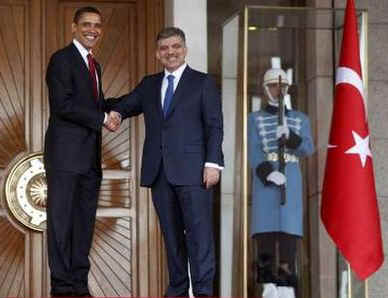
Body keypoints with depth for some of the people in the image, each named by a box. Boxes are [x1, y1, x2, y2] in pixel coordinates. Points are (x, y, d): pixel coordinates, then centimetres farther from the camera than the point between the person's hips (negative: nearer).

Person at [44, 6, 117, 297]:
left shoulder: (95, 65, 20)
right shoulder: (62, 59, -6)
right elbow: (62, 104, -16)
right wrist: (102, 118, -12)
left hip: (90, 157, 8)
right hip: (66, 153, -8)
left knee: (85, 221, 8)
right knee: (61, 219, -5)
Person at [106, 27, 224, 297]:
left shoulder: (203, 83, 5)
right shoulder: (149, 85, 18)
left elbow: (214, 126, 0)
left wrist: (213, 163, -11)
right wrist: (115, 113, -7)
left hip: (192, 171, -4)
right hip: (159, 172, 5)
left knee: (199, 230, -9)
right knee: (171, 233, 6)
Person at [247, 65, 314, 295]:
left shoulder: (300, 119, 14)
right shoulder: (255, 119, 9)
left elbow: (308, 149, 0)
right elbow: (253, 152, -4)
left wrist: (289, 136, -20)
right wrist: (268, 174, -21)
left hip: (291, 177, 1)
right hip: (264, 178, -1)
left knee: (289, 224, -8)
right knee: (266, 224, -11)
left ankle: (286, 276, -8)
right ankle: (267, 278, -11)